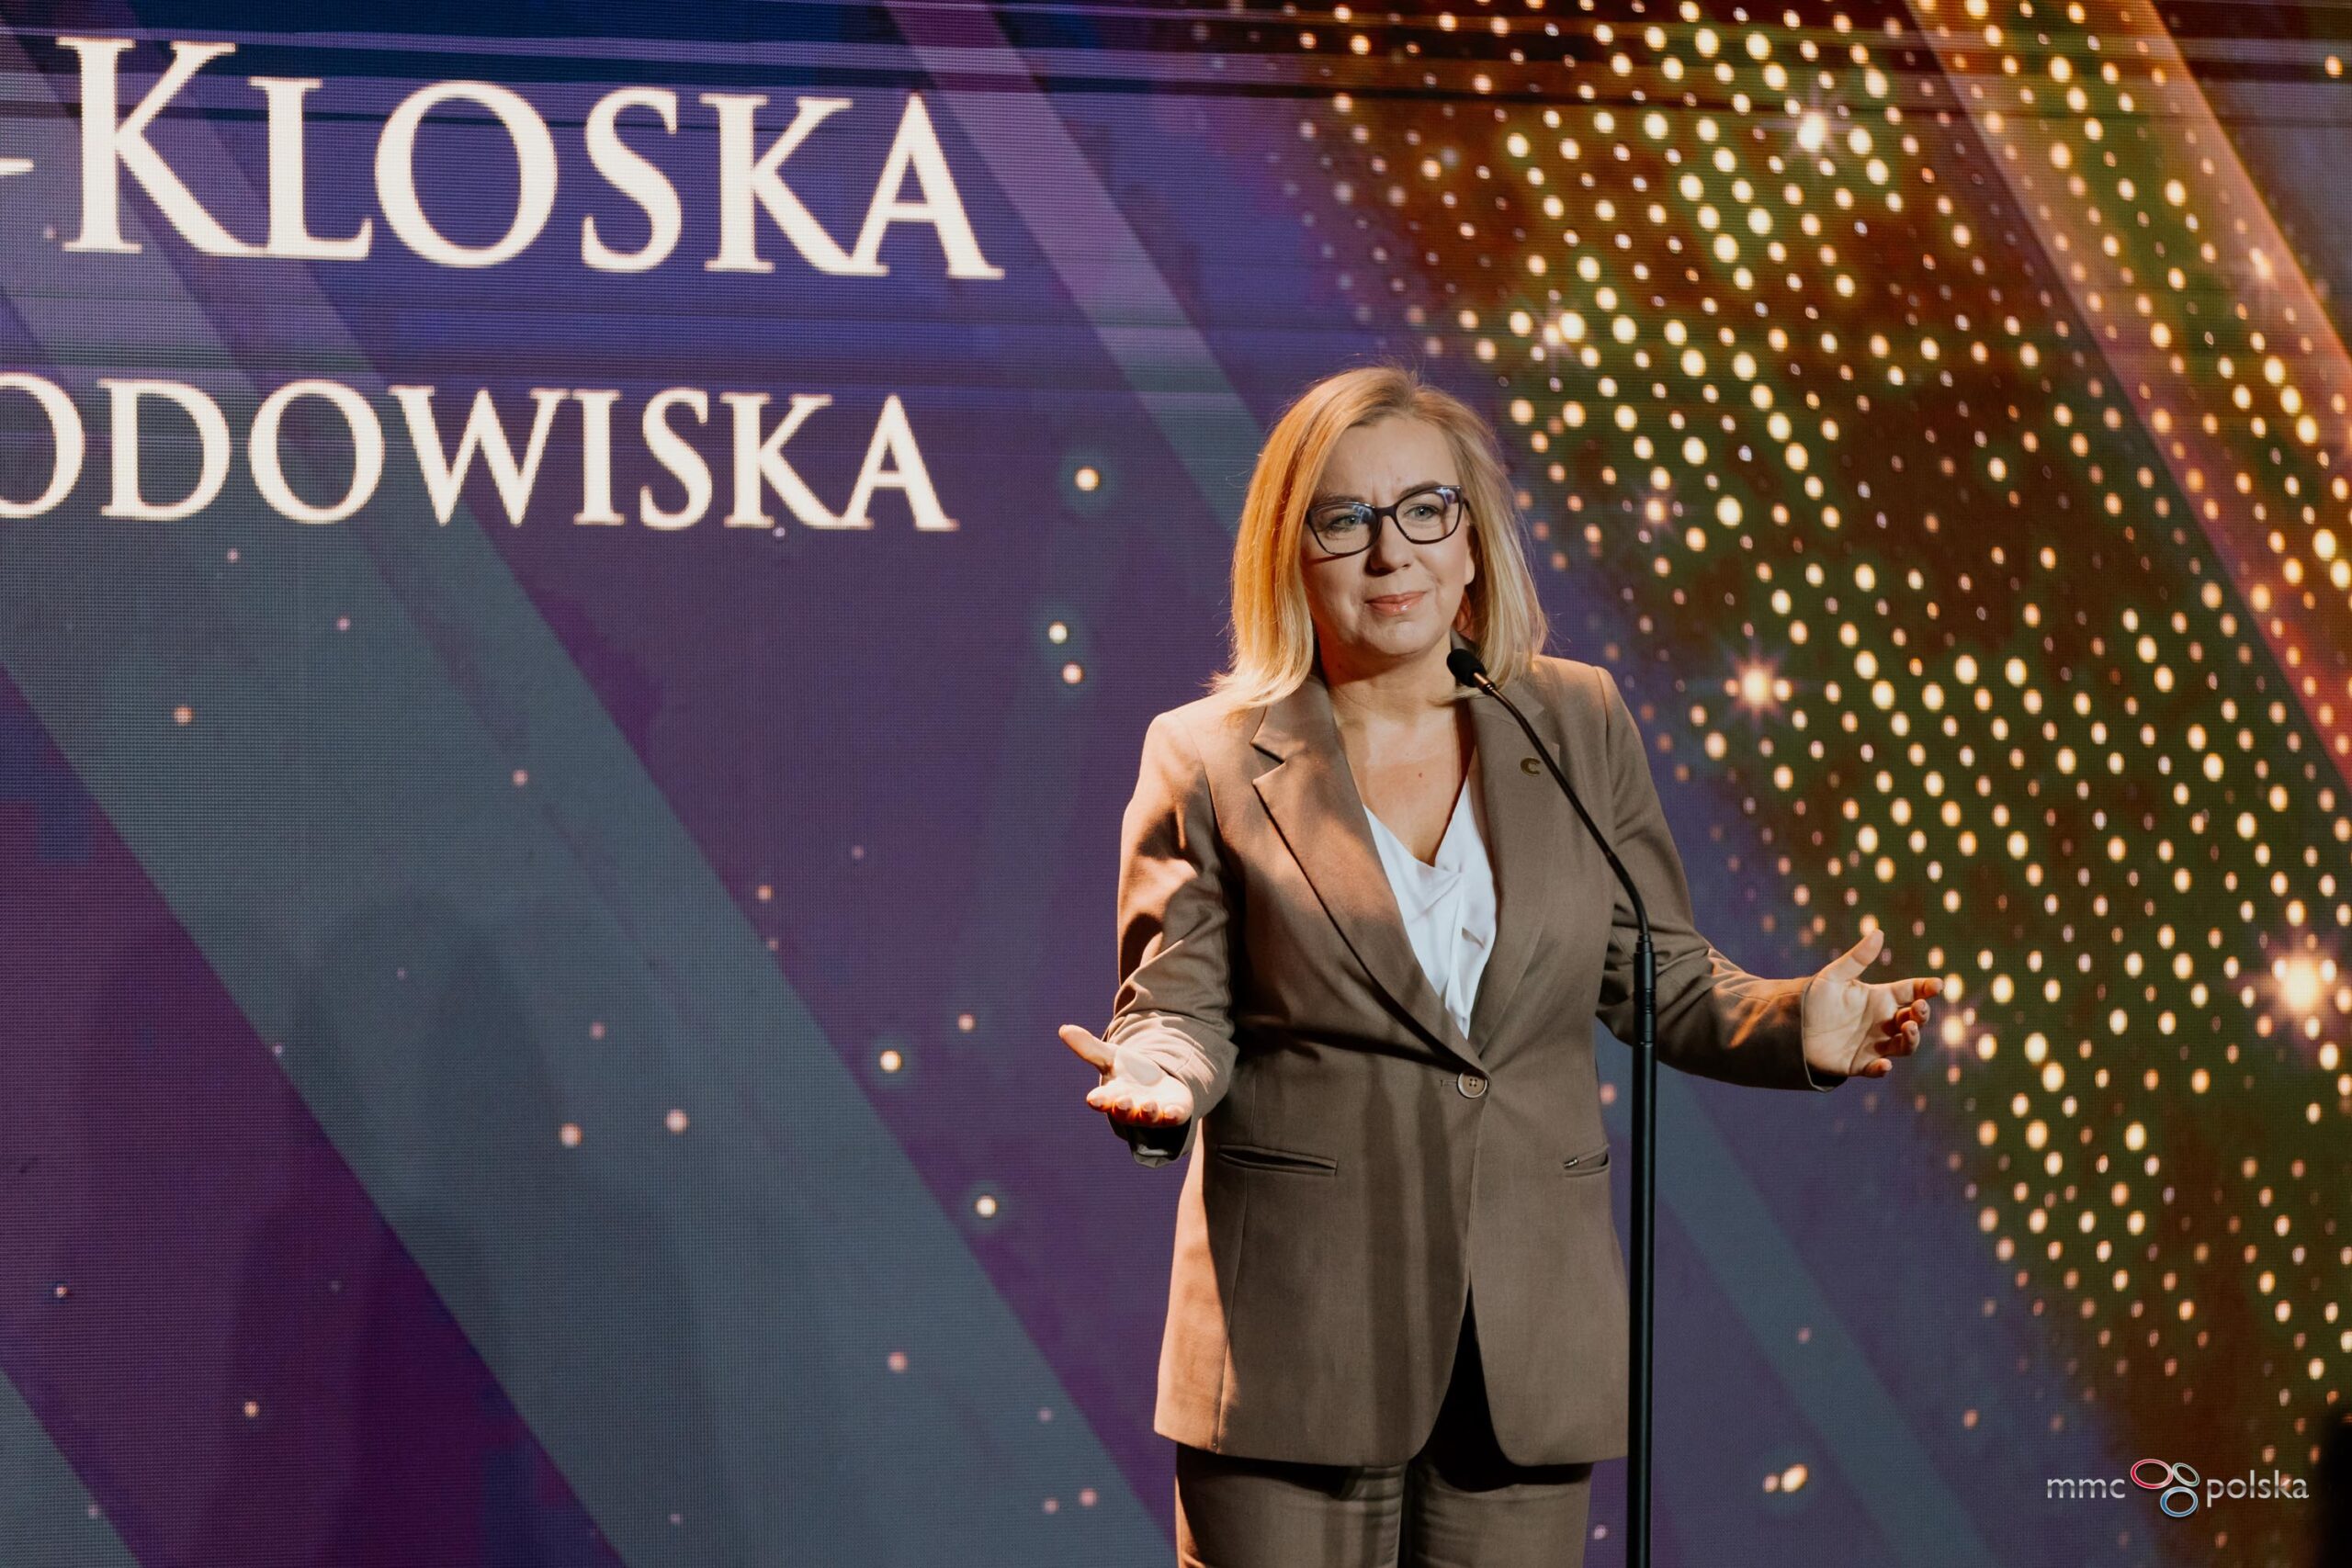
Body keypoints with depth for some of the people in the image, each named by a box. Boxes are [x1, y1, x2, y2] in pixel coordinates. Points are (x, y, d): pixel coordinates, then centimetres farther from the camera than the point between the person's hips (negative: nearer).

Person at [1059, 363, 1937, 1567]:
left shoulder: (1581, 725, 9)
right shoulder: (1207, 758, 1)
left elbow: (1659, 973, 13)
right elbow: (1178, 1004, 1)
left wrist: (1794, 1023, -5)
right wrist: (1159, 1082, -22)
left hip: (1527, 1324, 3)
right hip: (1296, 1326, -2)